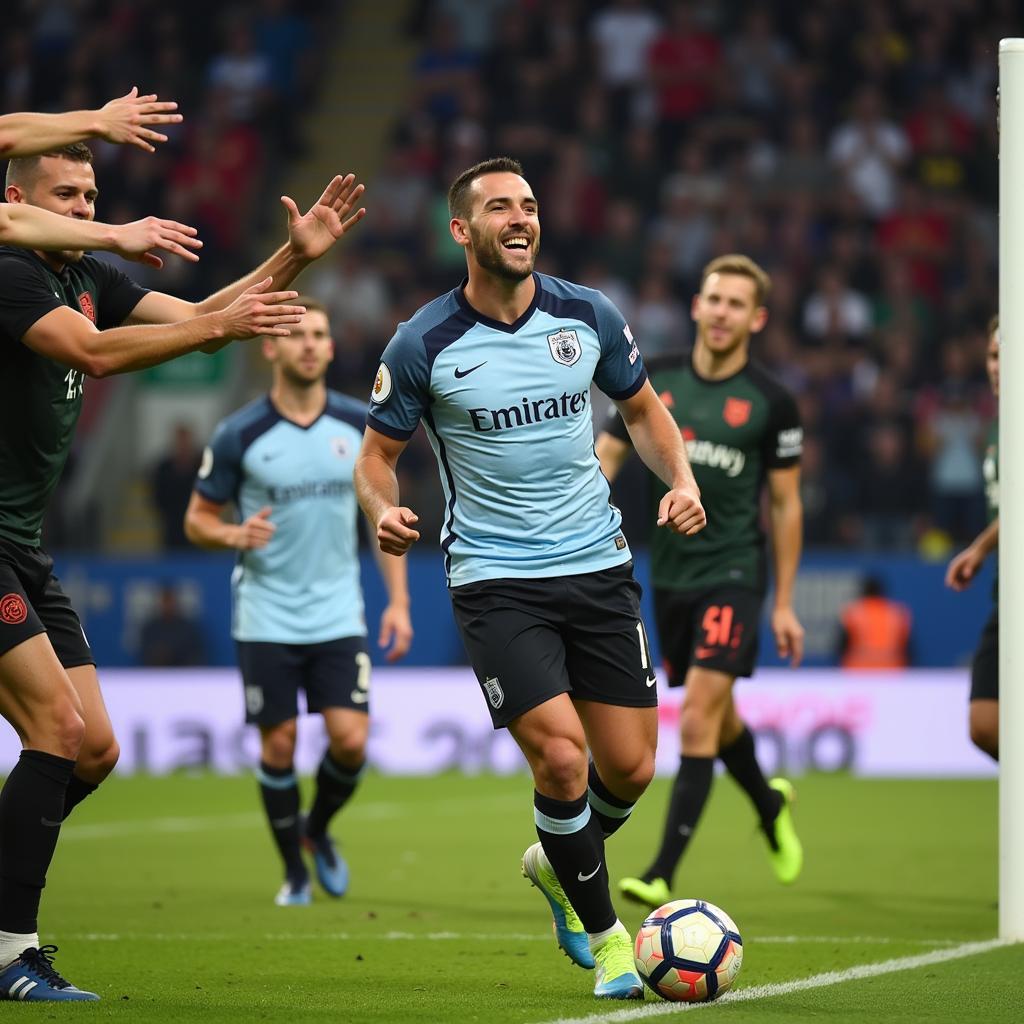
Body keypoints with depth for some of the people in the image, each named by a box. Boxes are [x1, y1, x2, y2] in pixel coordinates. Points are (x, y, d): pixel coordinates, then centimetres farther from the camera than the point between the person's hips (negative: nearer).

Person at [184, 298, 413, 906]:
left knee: (351, 740, -8)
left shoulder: (359, 425, 1)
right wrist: (235, 535, -21)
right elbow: (198, 518, 2)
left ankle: (318, 830, 22)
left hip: (338, 616, 2)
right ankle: (295, 871, 18)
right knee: (279, 744, -2)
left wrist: (398, 600, 3)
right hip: (267, 620, -2)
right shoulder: (239, 435, -7)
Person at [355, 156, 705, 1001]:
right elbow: (377, 454, 3)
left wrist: (680, 480, -1)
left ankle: (556, 865, 36)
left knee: (630, 769, 3)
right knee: (560, 757, -16)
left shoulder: (588, 316, 1)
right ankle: (605, 936, 5)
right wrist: (384, 510, -18)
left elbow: (643, 408, 16)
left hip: (599, 565, 4)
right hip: (495, 578, -3)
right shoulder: (424, 344, -7)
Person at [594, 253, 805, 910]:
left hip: (734, 573, -4)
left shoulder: (771, 402, -5)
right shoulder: (656, 382, 3)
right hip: (671, 574, 4)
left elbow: (786, 504, 1)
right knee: (718, 715, 18)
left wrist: (784, 604, 1)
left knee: (697, 722, -14)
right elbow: (606, 456, 6)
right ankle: (770, 804, 48)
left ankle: (664, 874, -13)